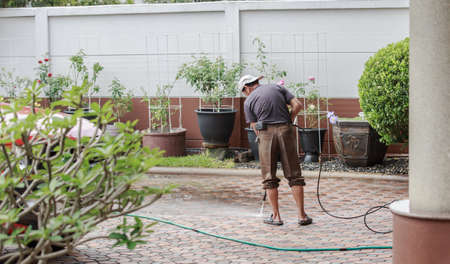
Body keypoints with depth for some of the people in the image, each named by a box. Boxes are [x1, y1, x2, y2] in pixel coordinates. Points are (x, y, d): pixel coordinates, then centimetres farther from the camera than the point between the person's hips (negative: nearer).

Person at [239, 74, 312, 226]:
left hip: (266, 134, -2)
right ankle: (302, 216, 3)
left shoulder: (249, 101, 9)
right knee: (294, 175, 5)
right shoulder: (278, 88, 15)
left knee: (269, 178, 8)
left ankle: (276, 216, 8)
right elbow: (297, 105, 5)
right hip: (286, 130, 2)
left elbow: (254, 127, 7)